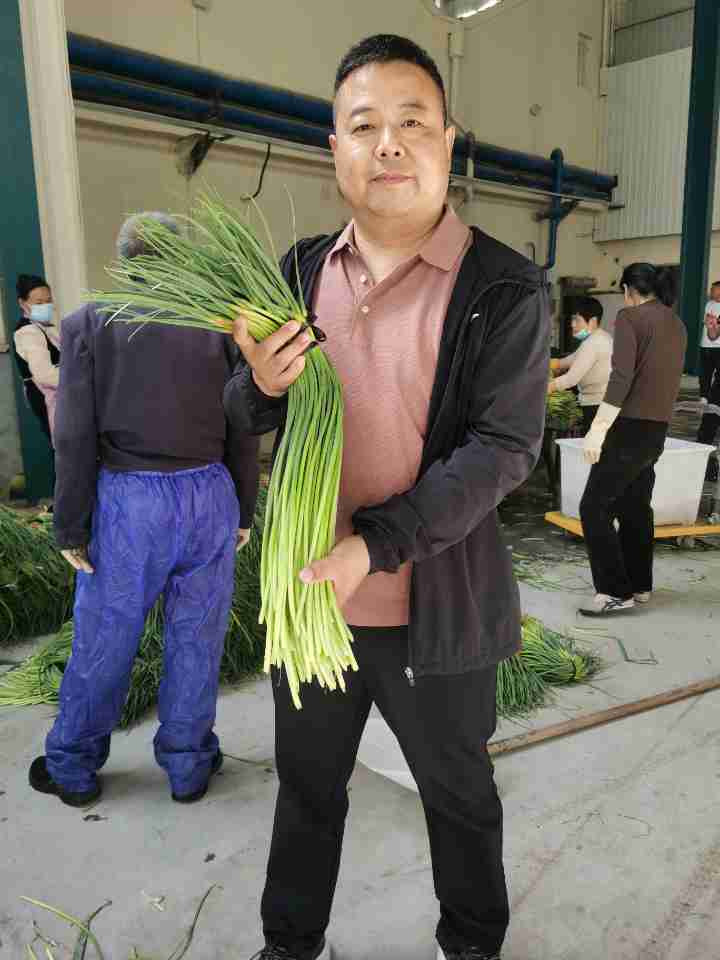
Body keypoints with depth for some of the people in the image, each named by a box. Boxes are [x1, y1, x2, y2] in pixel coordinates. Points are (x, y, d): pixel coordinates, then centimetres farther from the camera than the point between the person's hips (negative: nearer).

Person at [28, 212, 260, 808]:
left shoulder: (89, 323, -2)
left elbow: (76, 437, -7)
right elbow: (241, 429, 2)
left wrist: (70, 528, -1)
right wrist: (243, 510, 10)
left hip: (127, 500, -1)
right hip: (208, 496, 2)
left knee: (103, 640, 13)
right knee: (196, 637, 13)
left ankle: (73, 768, 32)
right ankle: (187, 765, 28)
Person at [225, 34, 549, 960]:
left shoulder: (504, 289, -11)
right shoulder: (302, 272, 3)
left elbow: (502, 449, -17)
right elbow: (244, 414, 10)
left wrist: (372, 545, -25)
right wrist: (261, 384, -15)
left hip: (434, 610, -3)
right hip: (308, 593, 4)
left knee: (458, 797, 21)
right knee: (307, 789, 24)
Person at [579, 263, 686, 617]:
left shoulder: (630, 317, -9)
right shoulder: (678, 325, 14)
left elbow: (621, 378, -19)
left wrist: (597, 429, -22)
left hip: (630, 427, -8)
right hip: (658, 429, 8)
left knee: (595, 507, -4)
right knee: (636, 506, 17)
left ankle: (616, 592, -5)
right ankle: (639, 585, 24)